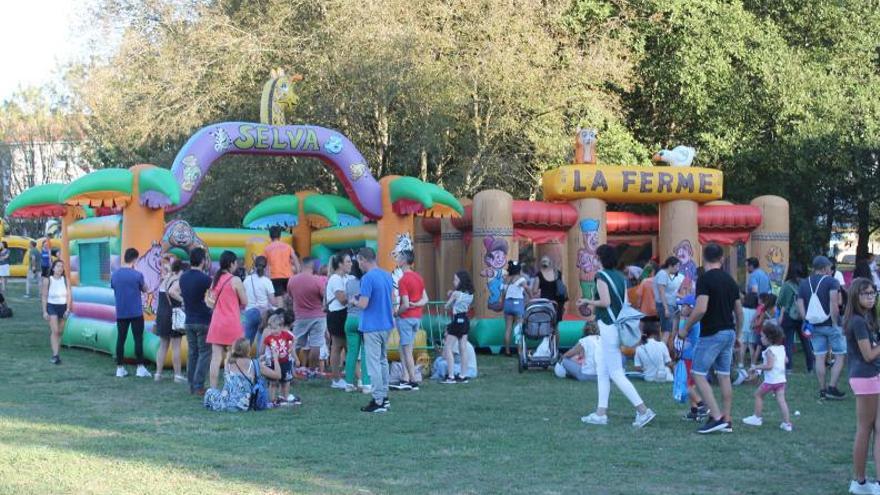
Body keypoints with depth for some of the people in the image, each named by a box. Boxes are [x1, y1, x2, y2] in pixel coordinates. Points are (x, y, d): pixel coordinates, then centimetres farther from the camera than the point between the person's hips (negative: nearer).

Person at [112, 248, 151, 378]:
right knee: (138, 339, 2)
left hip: (120, 313, 4)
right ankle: (140, 368, 2)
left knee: (121, 339, 7)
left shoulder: (115, 274, 1)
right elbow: (145, 290, 3)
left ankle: (120, 368, 9)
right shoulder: (137, 275, -11)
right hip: (136, 313, -4)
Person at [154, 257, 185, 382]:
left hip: (161, 314, 7)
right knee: (176, 346, -2)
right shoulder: (178, 281, -14)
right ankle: (177, 375, 1)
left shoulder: (164, 279, 9)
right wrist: (182, 300, -25)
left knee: (163, 346, 14)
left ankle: (158, 373, 14)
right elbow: (171, 291, -32)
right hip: (173, 315, -7)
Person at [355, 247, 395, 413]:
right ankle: (384, 397, 22)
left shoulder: (368, 278, -18)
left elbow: (363, 304, -21)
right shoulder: (387, 276, 9)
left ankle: (378, 401, -2)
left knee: (374, 363, -3)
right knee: (383, 361, 17)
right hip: (386, 324, 8)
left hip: (372, 326, -8)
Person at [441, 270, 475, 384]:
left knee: (447, 348, -3)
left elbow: (447, 306, -10)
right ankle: (464, 376, 13)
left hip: (457, 320, -8)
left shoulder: (456, 293, -16)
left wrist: (450, 295, 2)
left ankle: (451, 376, -8)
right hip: (465, 320, 8)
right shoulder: (470, 294, 6)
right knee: (463, 349, 11)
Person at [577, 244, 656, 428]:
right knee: (602, 371, 15)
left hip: (609, 327, -9)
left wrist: (588, 301, -4)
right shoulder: (621, 277, 11)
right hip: (619, 325, 9)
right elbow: (625, 302, 10)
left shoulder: (601, 276, -11)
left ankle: (643, 411, -10)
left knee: (616, 373, -5)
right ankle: (601, 413, 16)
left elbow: (605, 302, -21)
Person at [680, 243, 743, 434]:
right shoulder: (730, 280, 10)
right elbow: (739, 312, 14)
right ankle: (726, 421, 13)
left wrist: (686, 328, -10)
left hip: (712, 334, -8)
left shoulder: (705, 279, -13)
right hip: (729, 332, 8)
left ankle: (716, 417, -10)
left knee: (698, 374, -2)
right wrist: (737, 336, 24)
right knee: (724, 376, 11)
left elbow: (701, 309, -23)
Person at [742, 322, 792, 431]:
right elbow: (785, 361, 22)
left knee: (758, 394, 12)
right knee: (781, 399, 5)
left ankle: (757, 417, 18)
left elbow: (769, 366, -22)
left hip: (771, 380, -7)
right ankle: (787, 423, -1)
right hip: (781, 378, 7)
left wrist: (756, 367, -13)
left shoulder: (769, 350, -16)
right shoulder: (782, 348, 9)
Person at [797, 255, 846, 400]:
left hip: (815, 326, 5)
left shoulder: (804, 283, 9)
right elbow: (833, 303, -18)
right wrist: (836, 323, -15)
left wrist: (807, 321, 5)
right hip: (830, 324, -5)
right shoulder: (831, 281, -7)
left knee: (819, 357, 7)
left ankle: (822, 390, 9)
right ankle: (832, 388, -4)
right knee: (840, 356, 4)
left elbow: (800, 305, 2)